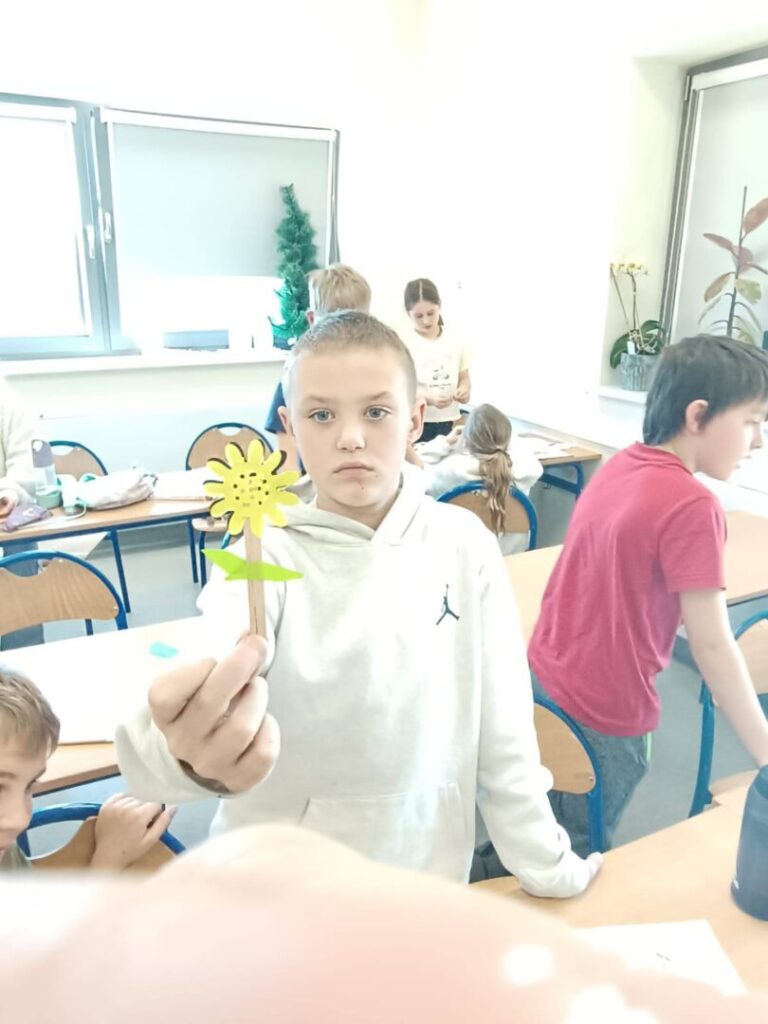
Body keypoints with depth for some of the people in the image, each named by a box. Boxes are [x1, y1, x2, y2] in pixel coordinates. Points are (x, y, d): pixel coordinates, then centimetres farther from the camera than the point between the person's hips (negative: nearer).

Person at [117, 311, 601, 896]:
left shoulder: (463, 543, -10)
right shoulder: (264, 558, -17)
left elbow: (502, 725, -3)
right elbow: (215, 685, -37)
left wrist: (545, 866, 1)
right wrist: (190, 746, -58)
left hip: (427, 871, 2)